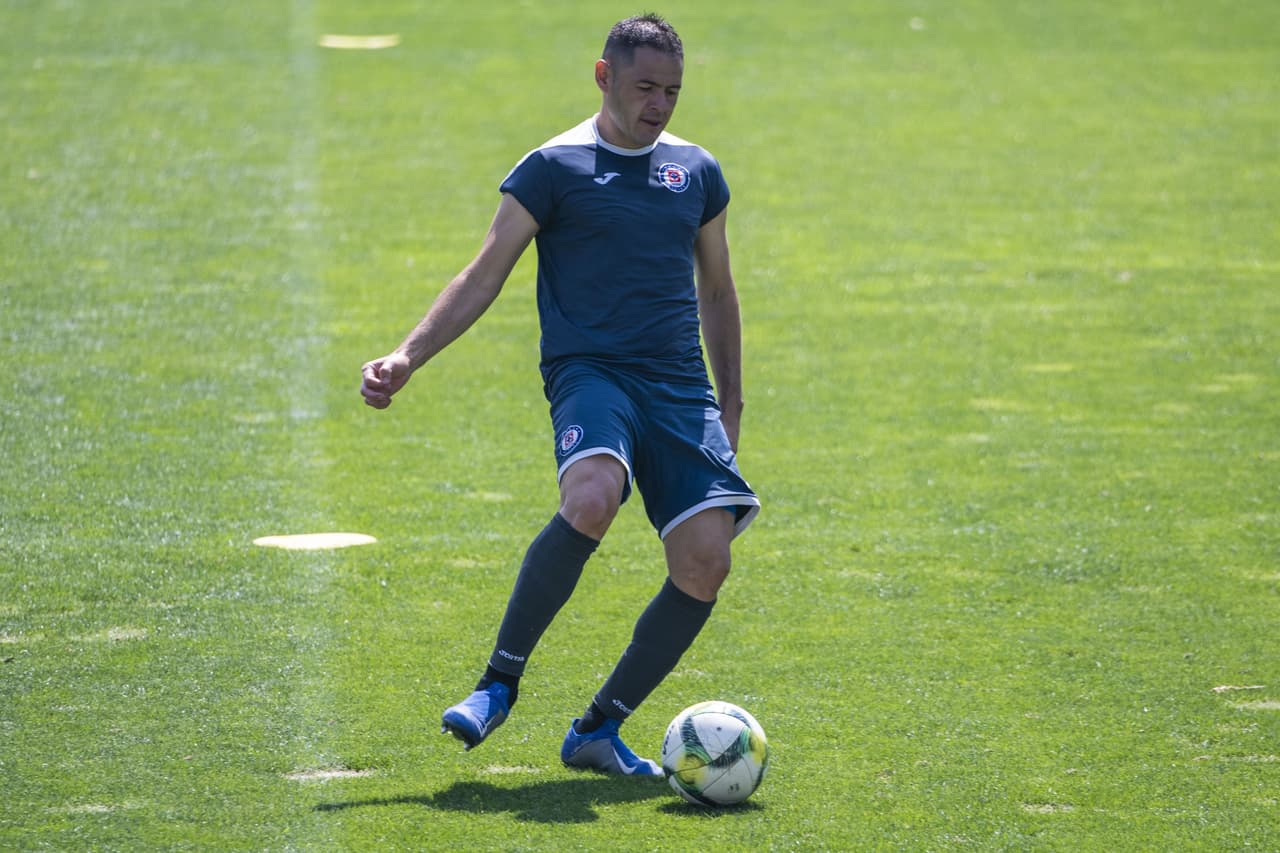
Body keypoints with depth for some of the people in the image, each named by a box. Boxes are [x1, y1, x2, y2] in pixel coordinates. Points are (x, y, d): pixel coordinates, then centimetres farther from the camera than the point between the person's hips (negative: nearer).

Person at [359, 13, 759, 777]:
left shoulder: (697, 173, 15)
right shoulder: (555, 167, 1)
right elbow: (484, 277, 1)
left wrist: (730, 402, 22)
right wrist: (407, 358, -10)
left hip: (681, 389, 5)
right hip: (590, 371, -5)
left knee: (706, 560, -11)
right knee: (591, 498, -36)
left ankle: (599, 730, 4)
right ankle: (500, 682, -20)